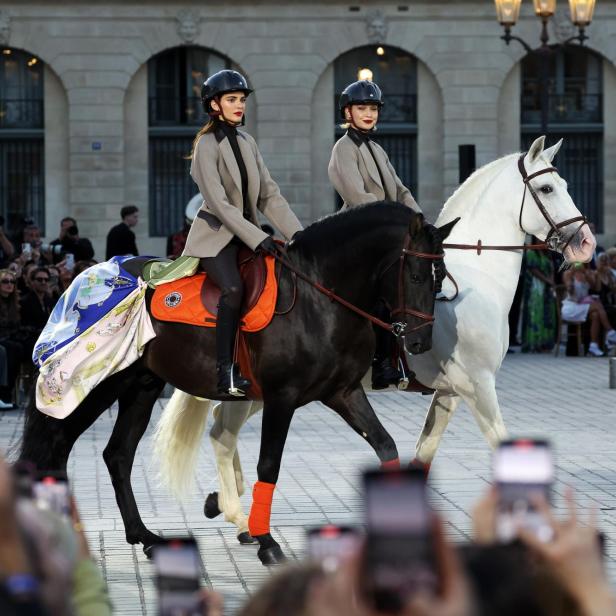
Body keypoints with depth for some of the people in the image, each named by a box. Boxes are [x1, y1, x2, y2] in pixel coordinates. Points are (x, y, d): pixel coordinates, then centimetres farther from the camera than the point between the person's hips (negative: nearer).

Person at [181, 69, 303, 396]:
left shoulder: (246, 142, 11)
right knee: (234, 288, -30)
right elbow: (218, 203, -17)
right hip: (216, 235, -8)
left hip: (246, 232, 8)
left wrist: (296, 232, -3)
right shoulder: (207, 145, -10)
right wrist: (257, 238, -23)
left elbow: (268, 194, 9)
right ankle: (225, 371, -30)